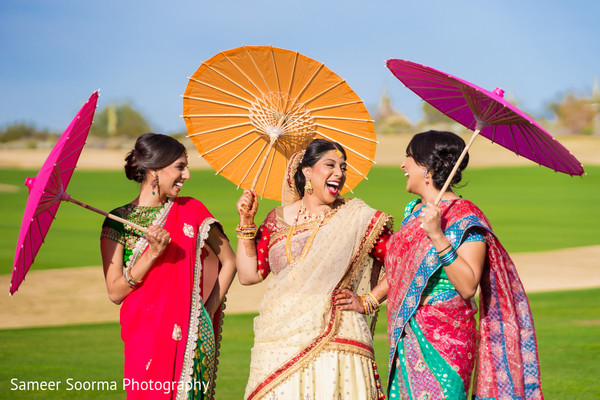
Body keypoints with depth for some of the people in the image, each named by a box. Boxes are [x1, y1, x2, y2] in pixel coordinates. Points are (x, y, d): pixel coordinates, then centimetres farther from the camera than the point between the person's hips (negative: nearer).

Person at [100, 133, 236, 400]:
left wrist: (209, 309, 0)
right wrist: (154, 253, -15)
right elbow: (115, 293, -5)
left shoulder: (191, 210, 6)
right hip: (145, 338, -2)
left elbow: (229, 260, 11)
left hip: (192, 337, 2)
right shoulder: (119, 221, -1)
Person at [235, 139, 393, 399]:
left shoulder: (359, 217, 2)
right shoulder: (278, 219, 10)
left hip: (334, 340, -2)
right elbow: (249, 275, 8)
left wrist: (368, 302, 0)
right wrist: (246, 222, 6)